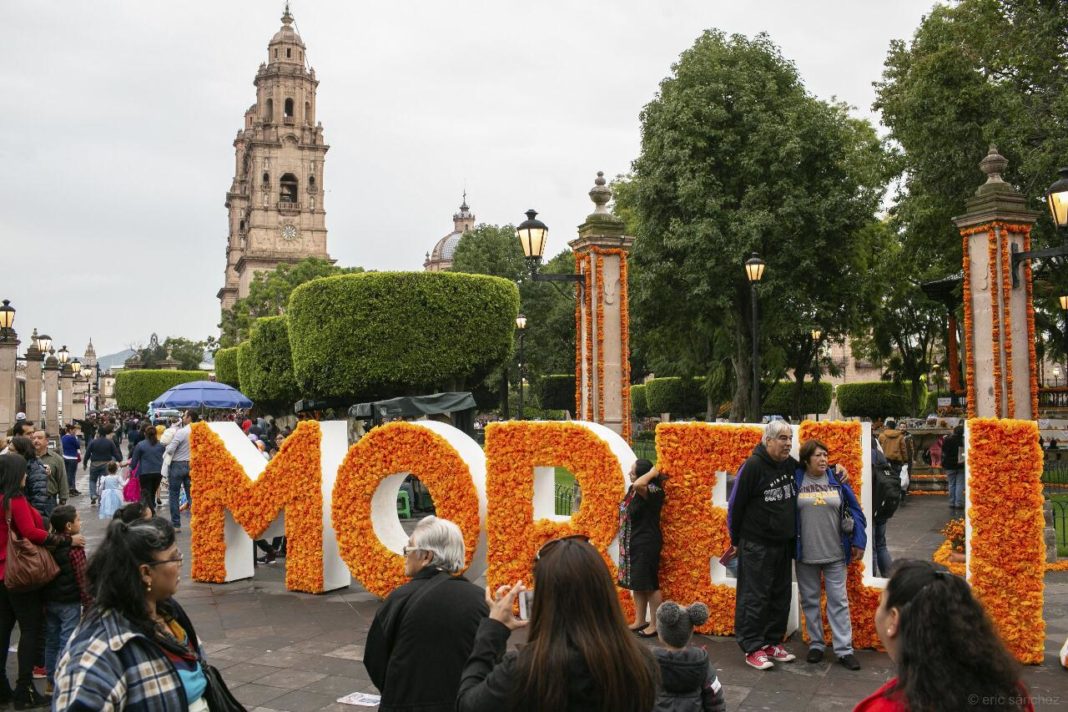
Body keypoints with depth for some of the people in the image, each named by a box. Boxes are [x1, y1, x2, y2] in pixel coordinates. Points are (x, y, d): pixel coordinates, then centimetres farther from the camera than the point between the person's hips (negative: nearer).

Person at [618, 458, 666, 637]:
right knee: (636, 583, 14)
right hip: (633, 543, 9)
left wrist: (652, 473, -23)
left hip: (647, 544, -9)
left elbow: (638, 485, -41)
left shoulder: (653, 492, -19)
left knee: (649, 584, -3)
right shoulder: (634, 491, 9)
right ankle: (640, 621, 23)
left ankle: (654, 624, 5)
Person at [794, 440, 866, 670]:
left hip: (835, 554, 0)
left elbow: (854, 511, 5)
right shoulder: (796, 481, -2)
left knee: (838, 601, 4)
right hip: (805, 555, 0)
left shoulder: (837, 480, 2)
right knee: (810, 600, 10)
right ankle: (815, 644, 23)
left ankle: (844, 649, 10)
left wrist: (858, 542, 1)